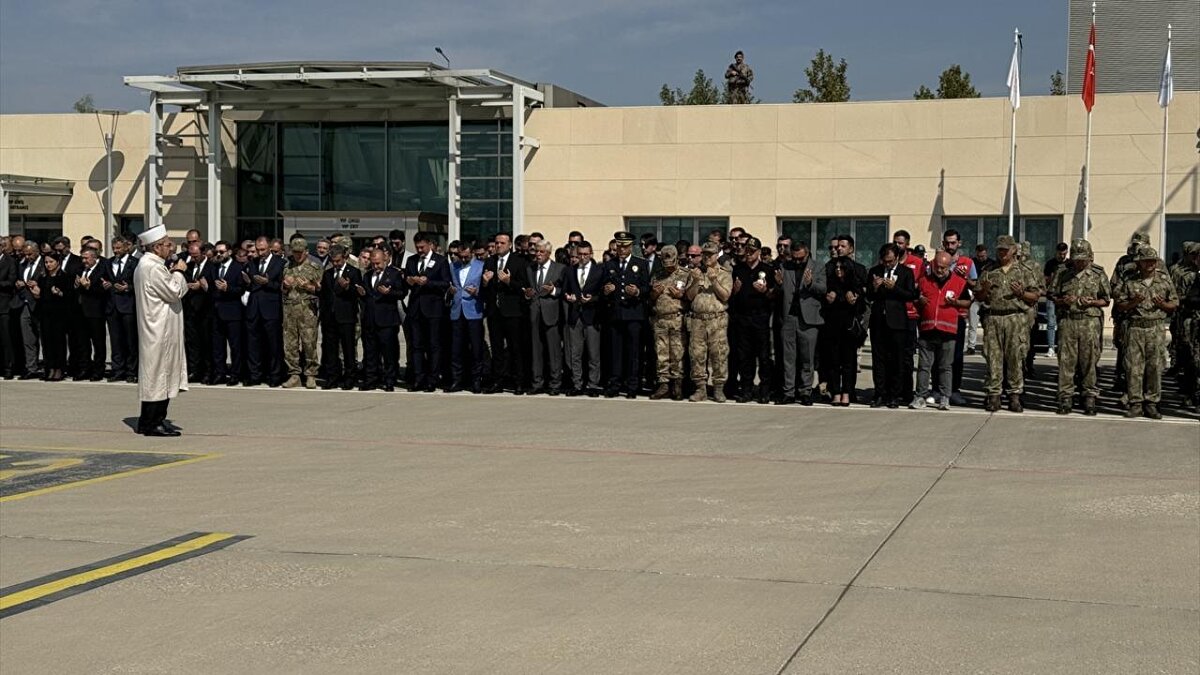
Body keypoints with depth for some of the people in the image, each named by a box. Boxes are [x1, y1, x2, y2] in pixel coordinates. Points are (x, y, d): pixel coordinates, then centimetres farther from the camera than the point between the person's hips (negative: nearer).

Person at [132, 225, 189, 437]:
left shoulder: (146, 264, 15)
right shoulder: (152, 267, -18)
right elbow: (174, 292, -17)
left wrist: (173, 274, 10)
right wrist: (179, 272, -5)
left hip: (157, 329, 11)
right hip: (159, 330, -11)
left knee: (159, 372, 12)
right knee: (157, 371, -6)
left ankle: (154, 420, 17)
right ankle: (151, 423, -2)